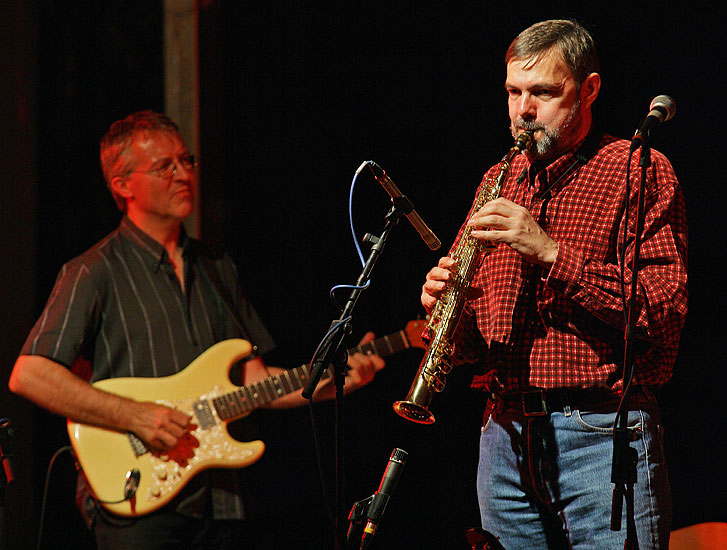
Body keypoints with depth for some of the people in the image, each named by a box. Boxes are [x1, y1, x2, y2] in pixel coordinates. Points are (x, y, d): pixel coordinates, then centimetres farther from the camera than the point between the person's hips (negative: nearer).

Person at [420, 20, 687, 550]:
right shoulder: (500, 182, 18)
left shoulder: (639, 170, 0)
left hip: (602, 435, -5)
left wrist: (551, 253, -18)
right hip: (505, 438, 5)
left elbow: (665, 311, -13)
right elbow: (470, 340, 20)